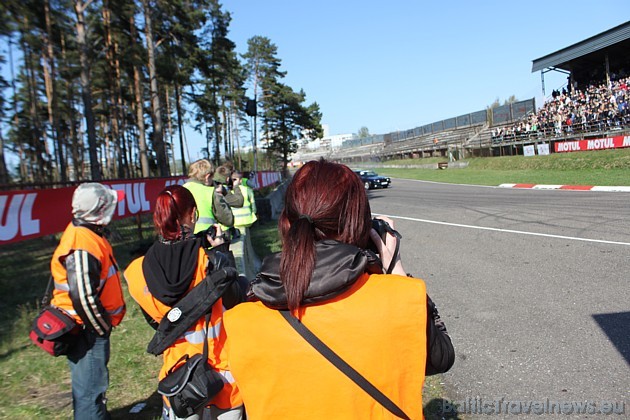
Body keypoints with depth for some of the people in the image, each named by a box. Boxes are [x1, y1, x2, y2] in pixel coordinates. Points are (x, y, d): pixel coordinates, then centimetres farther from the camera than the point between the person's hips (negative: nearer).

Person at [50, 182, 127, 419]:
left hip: (90, 328, 10)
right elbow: (83, 296, -30)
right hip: (86, 330, -10)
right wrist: (103, 327, -15)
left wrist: (104, 323, 20)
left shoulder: (86, 233, 6)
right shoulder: (82, 246, -26)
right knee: (90, 388, 3)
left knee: (93, 383, 26)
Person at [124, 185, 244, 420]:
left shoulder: (143, 268, -11)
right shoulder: (208, 258, -21)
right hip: (218, 364, -2)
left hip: (177, 367, 3)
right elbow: (233, 300, -4)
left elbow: (153, 320, 2)